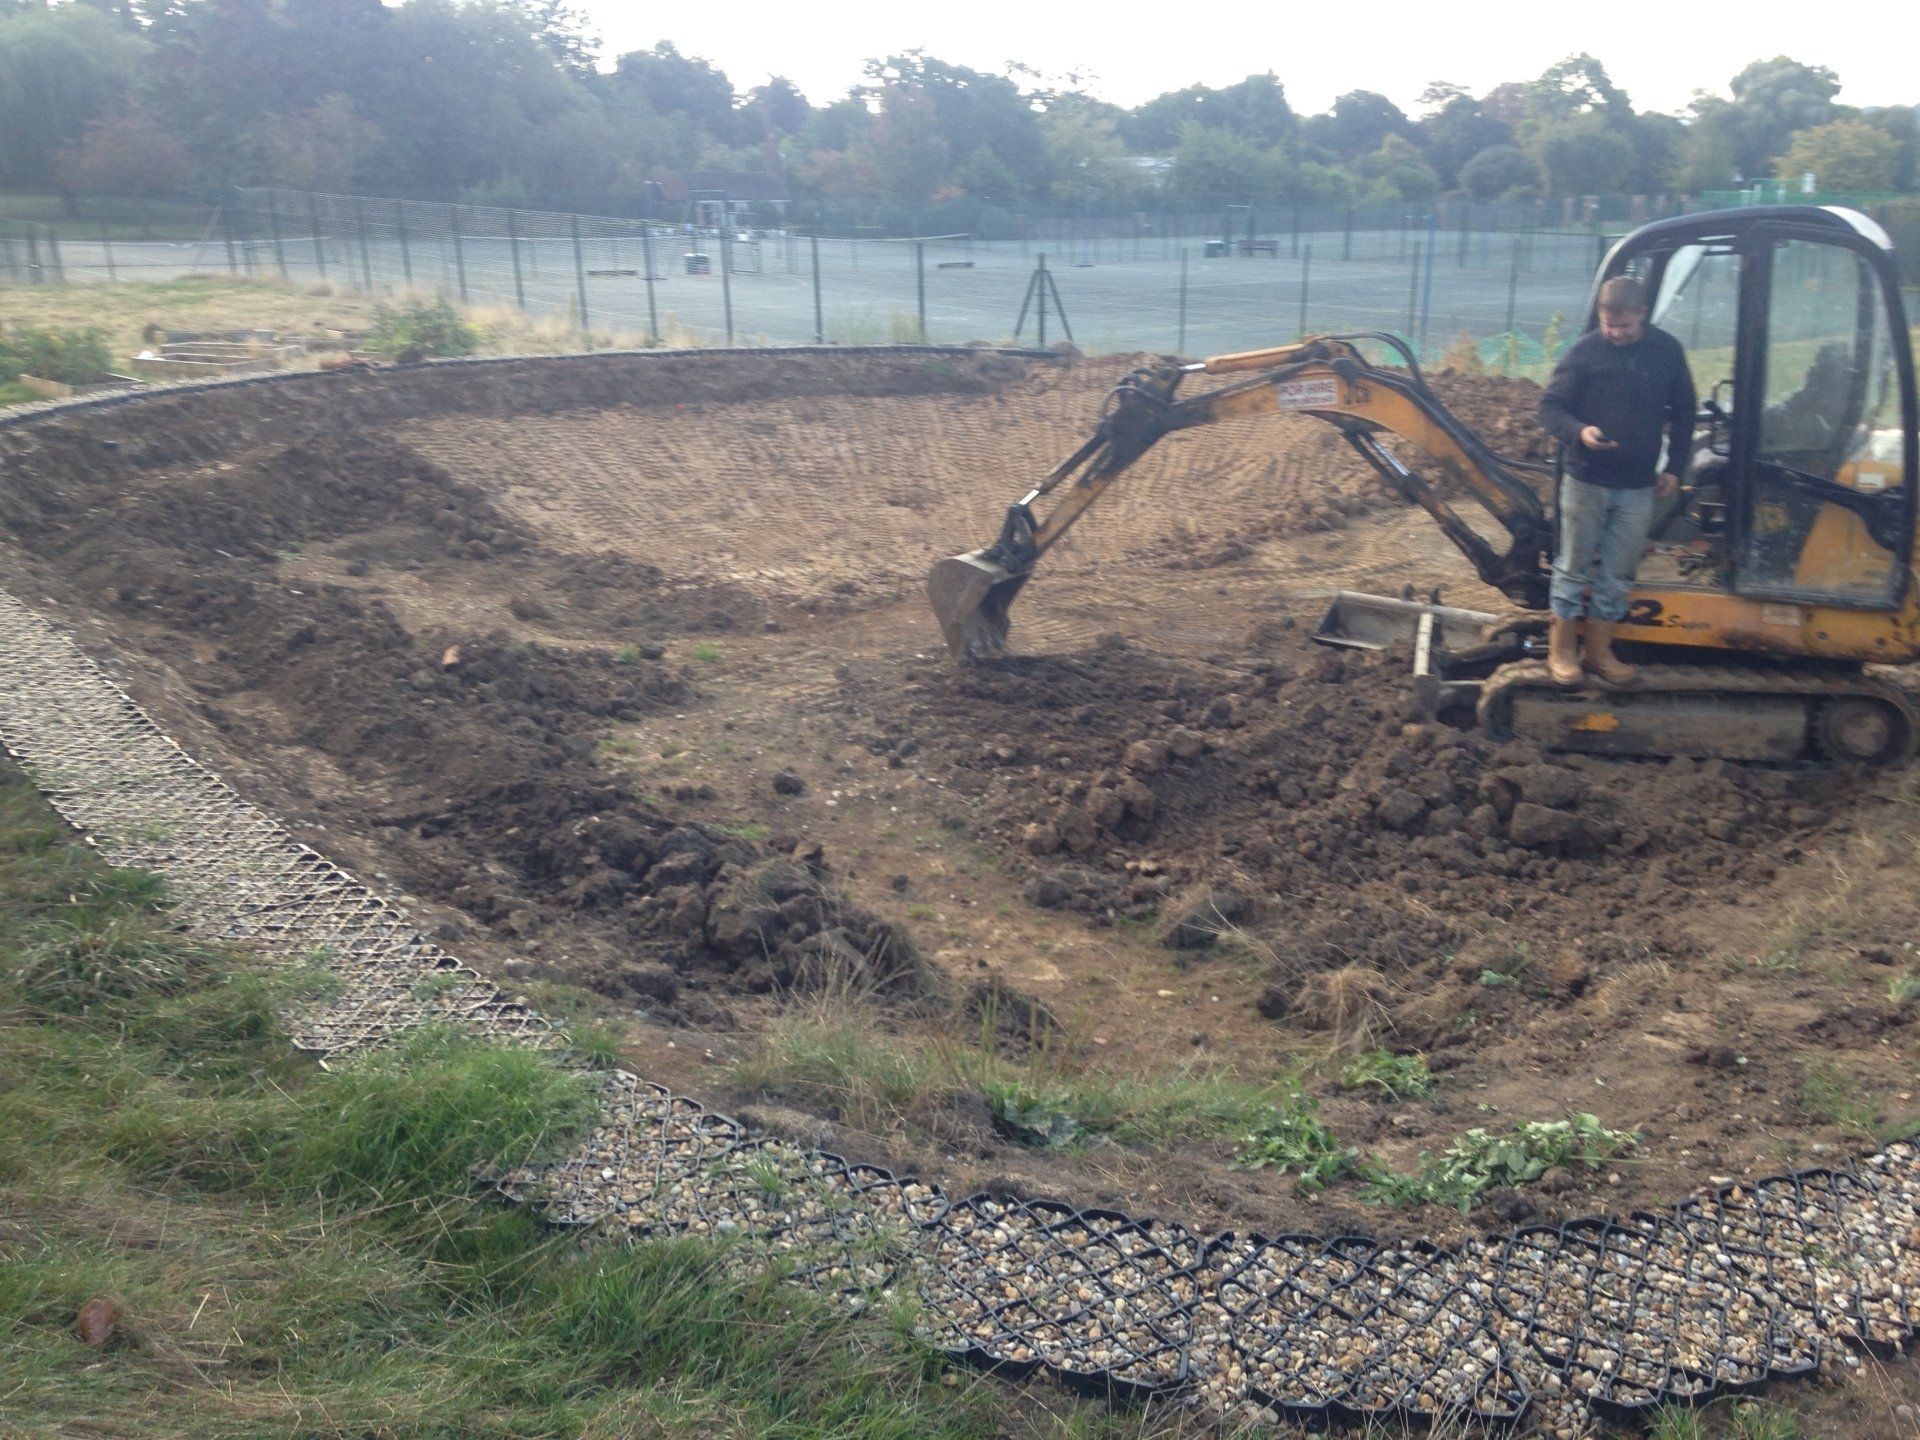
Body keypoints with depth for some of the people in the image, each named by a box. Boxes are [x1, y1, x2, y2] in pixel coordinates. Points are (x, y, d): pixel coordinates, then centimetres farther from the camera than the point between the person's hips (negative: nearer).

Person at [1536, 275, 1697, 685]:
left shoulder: (1667, 352, 1)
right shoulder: (1584, 351, -8)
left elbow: (1683, 412, 12)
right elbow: (1550, 406, -6)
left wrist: (1674, 467, 6)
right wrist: (1579, 432, -26)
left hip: (1638, 486, 3)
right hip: (1586, 481, -3)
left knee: (1618, 574, 9)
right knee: (1575, 567, 6)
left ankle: (1598, 650, 21)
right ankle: (1561, 649, 17)